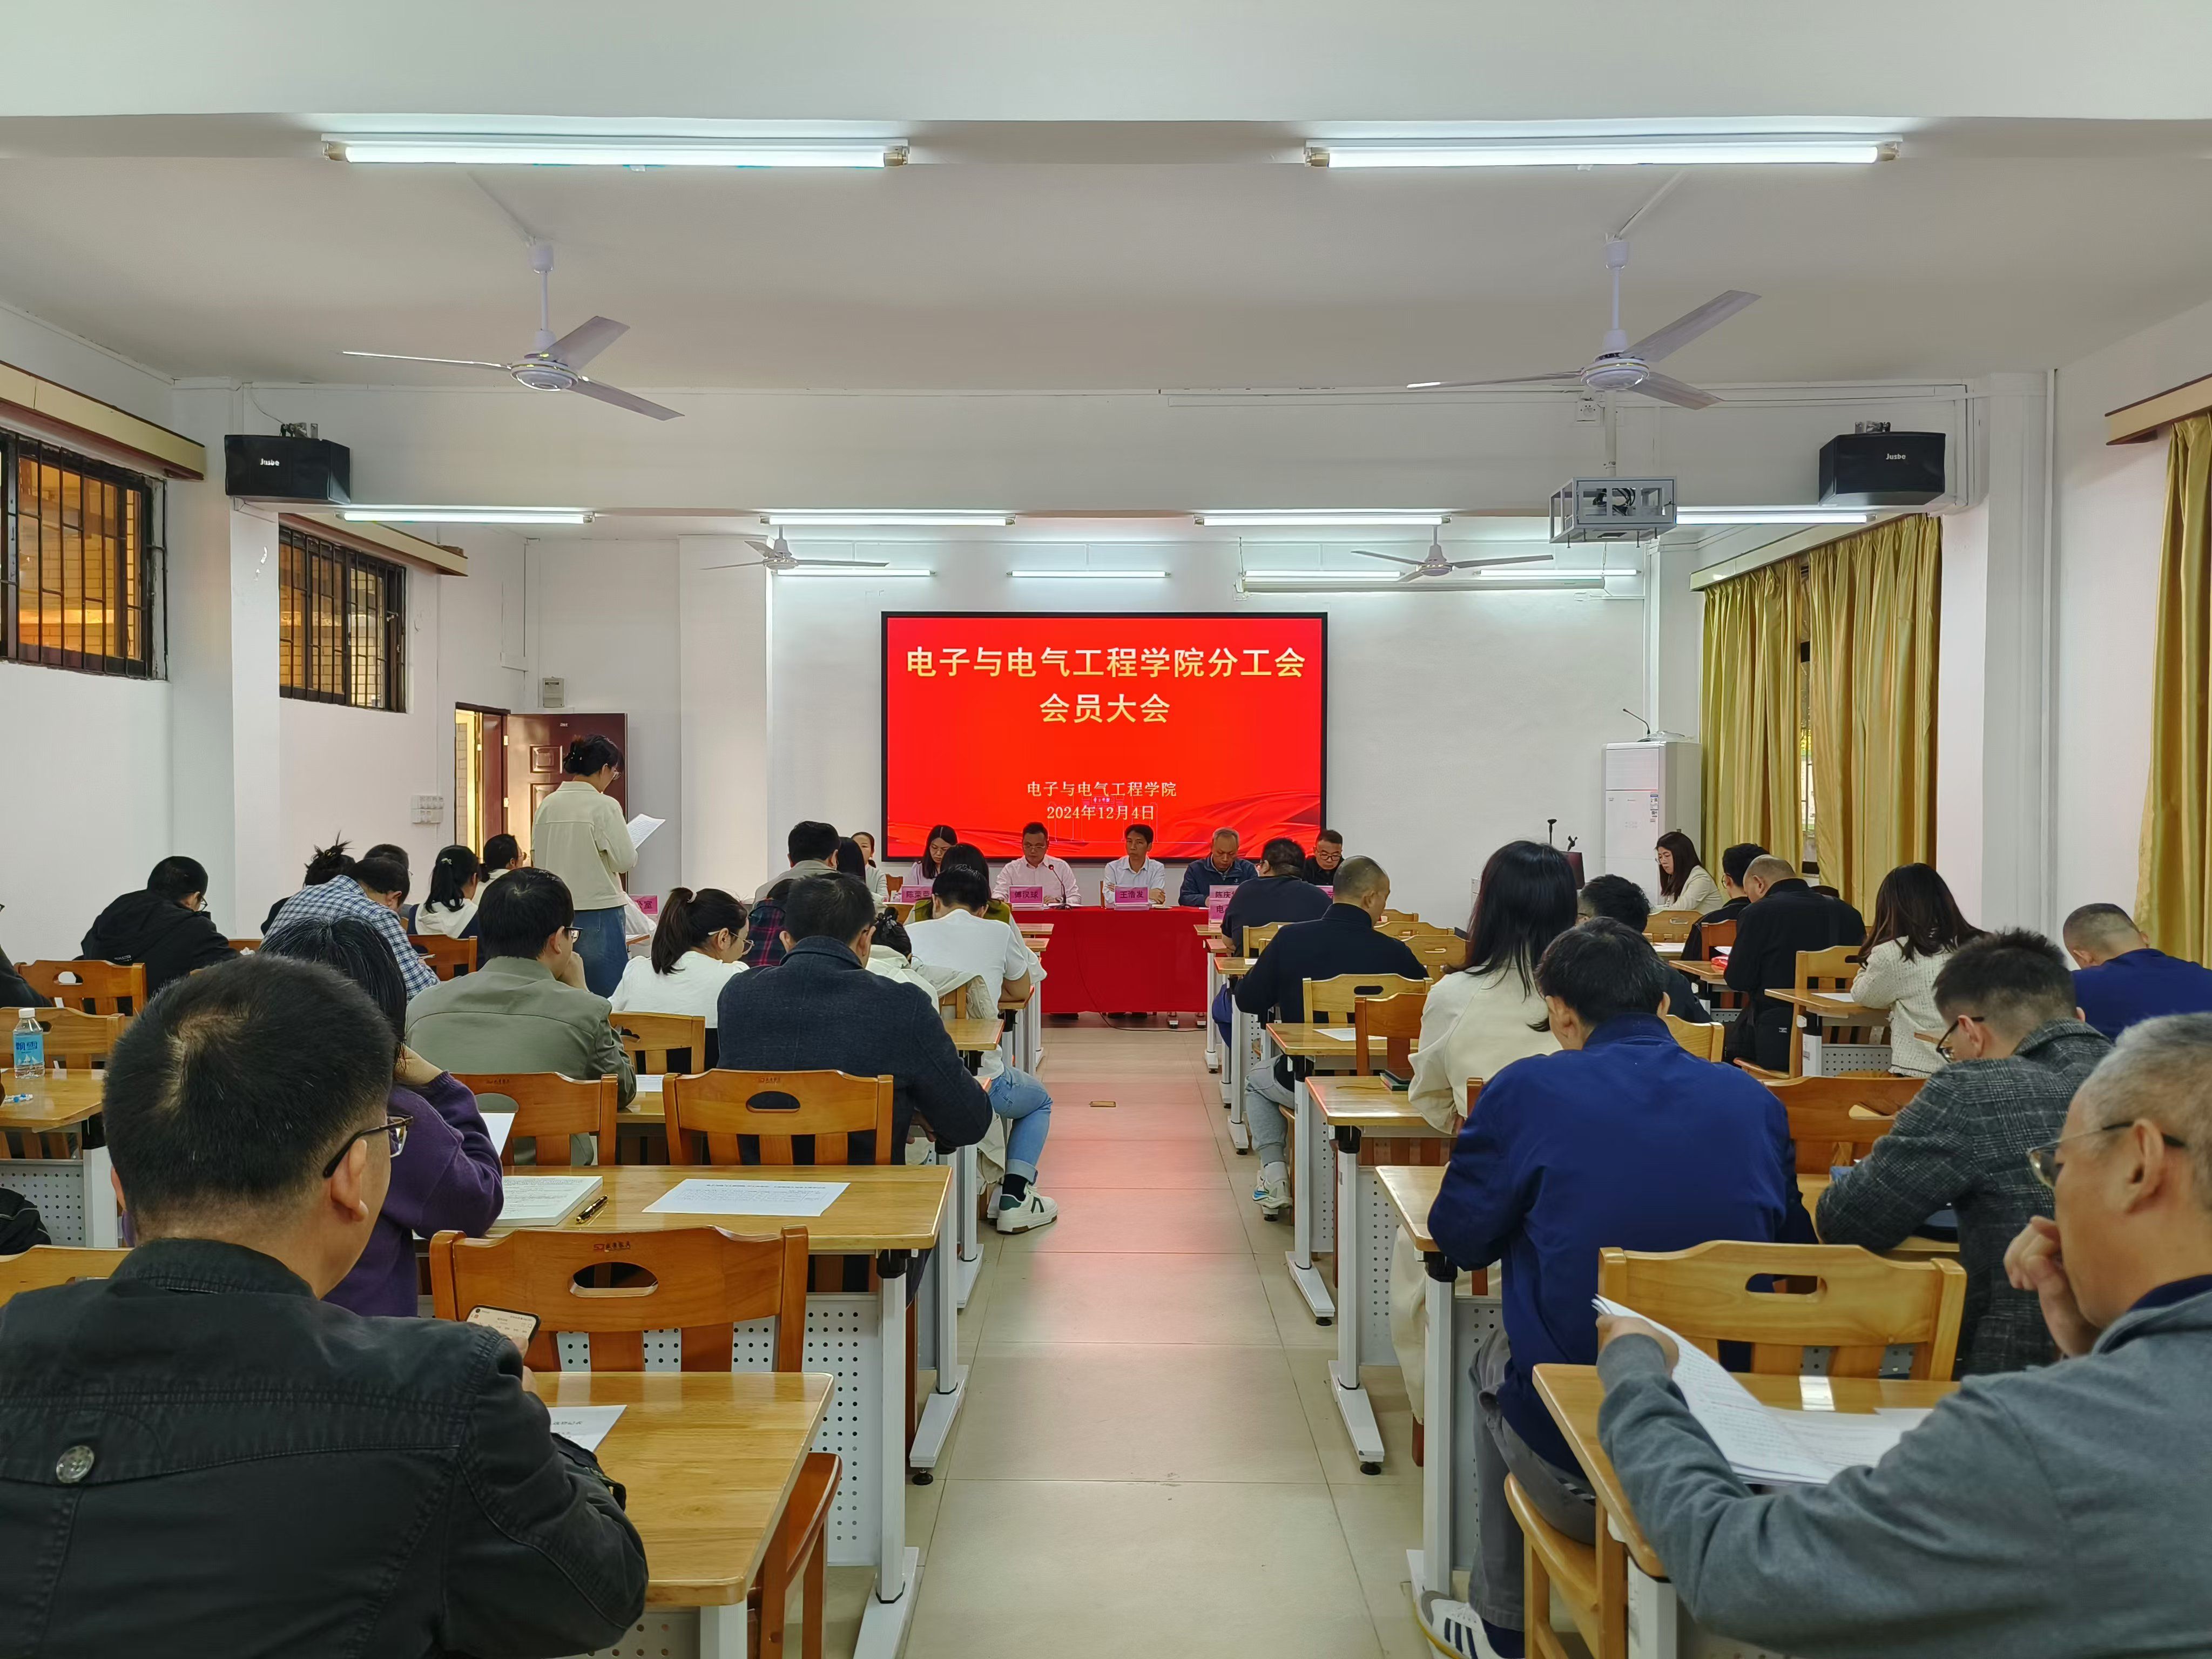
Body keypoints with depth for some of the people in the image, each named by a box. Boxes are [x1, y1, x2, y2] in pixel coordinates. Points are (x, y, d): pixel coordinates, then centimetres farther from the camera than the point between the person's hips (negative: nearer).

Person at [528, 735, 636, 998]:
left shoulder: (548, 805, 5)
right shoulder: (605, 806, -12)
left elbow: (536, 858, 12)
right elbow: (626, 861, -13)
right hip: (598, 910, -6)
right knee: (608, 995, 1)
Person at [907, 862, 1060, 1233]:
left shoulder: (910, 933, 5)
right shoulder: (1000, 933, 2)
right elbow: (1021, 990, 18)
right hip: (978, 1077, -3)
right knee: (1040, 1101, 29)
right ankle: (1014, 1199, 15)